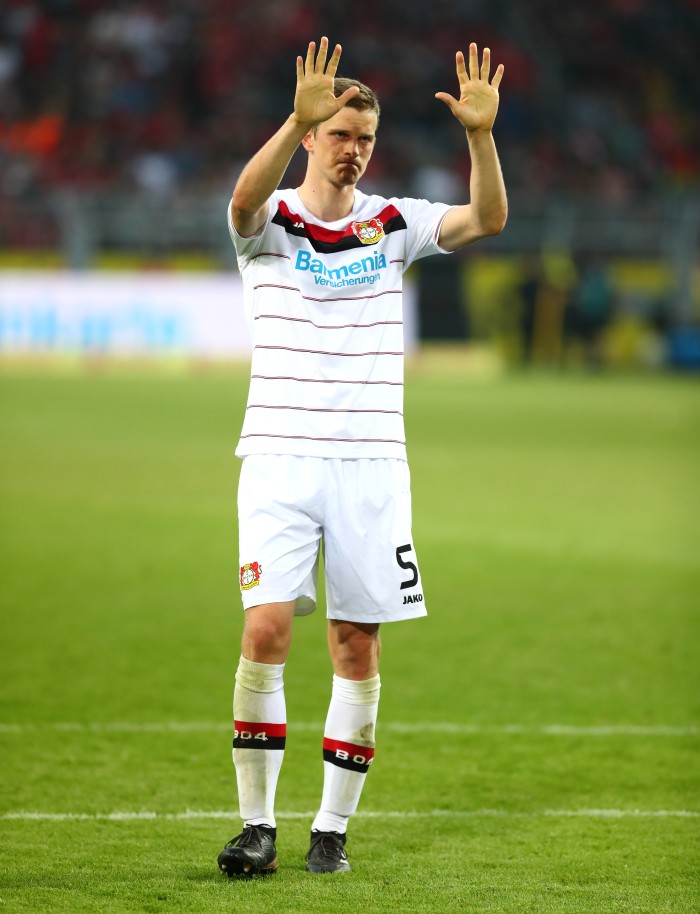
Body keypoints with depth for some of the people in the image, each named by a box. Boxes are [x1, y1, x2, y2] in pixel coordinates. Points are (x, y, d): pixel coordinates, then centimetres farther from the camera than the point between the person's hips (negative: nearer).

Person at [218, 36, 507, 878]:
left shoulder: (392, 223, 9)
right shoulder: (270, 222, 0)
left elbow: (486, 218, -6)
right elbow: (246, 198, -24)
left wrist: (480, 134, -22)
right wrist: (297, 119, -39)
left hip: (371, 461, 2)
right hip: (279, 455, -2)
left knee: (357, 646, 1)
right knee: (266, 629, -13)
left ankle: (333, 828, 10)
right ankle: (257, 823, -4)